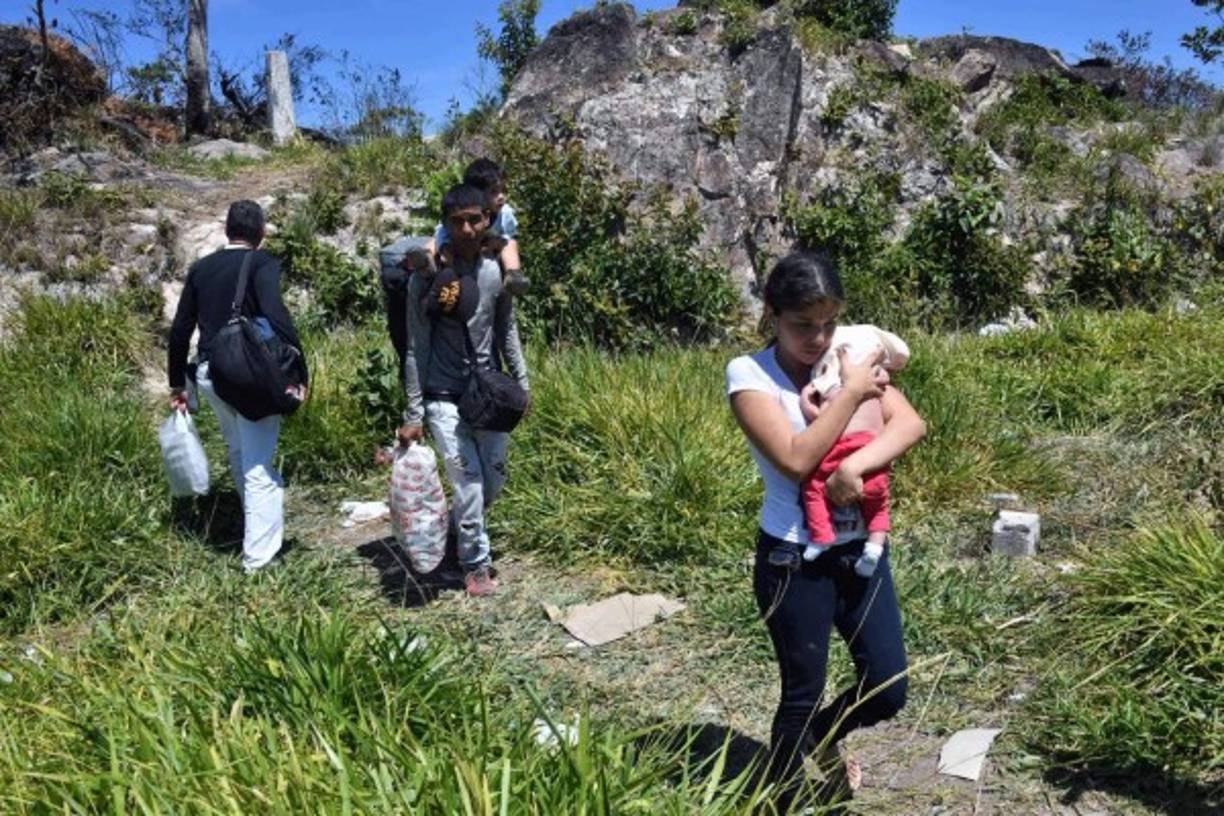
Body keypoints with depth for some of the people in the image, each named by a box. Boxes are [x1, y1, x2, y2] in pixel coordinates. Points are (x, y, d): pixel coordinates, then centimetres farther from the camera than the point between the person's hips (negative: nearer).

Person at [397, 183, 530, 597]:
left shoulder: (496, 272, 2)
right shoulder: (427, 278, -10)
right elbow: (417, 349, -7)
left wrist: (521, 384, 12)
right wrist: (413, 415, -8)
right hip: (445, 400, -4)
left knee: (494, 480, 11)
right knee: (469, 483, -3)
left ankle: (460, 529, 40)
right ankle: (476, 564, 17)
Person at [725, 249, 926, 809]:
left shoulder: (849, 355, 1)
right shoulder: (749, 374, -13)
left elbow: (911, 424, -10)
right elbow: (795, 458, -24)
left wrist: (855, 466, -25)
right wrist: (852, 391, -19)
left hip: (860, 548, 5)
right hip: (793, 560, -5)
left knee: (889, 688, 10)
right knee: (803, 693, 9)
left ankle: (821, 736, 43)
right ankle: (782, 799, 36)